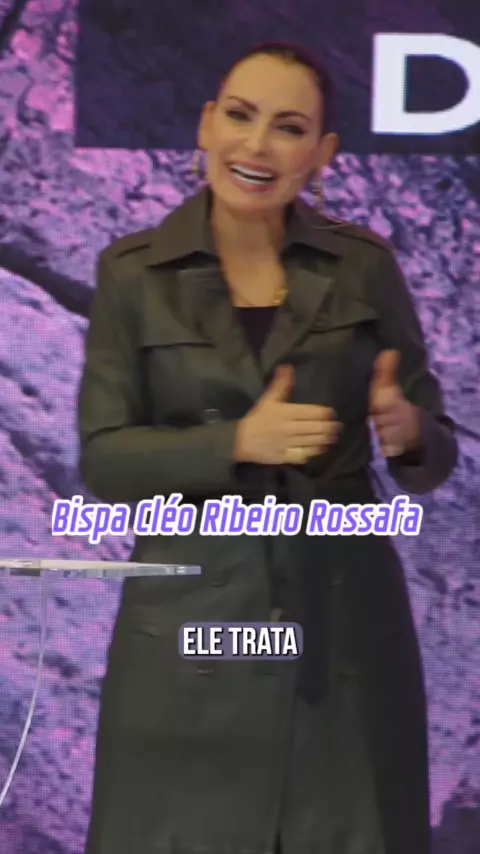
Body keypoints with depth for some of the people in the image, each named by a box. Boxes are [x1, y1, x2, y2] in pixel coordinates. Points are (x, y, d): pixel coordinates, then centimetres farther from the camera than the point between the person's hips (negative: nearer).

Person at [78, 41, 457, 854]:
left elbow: (436, 454, 5)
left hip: (346, 614, 1)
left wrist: (407, 433, -18)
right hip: (191, 614, -1)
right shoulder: (133, 271, -1)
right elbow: (103, 458, -5)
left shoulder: (365, 266, 2)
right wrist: (236, 444, -21)